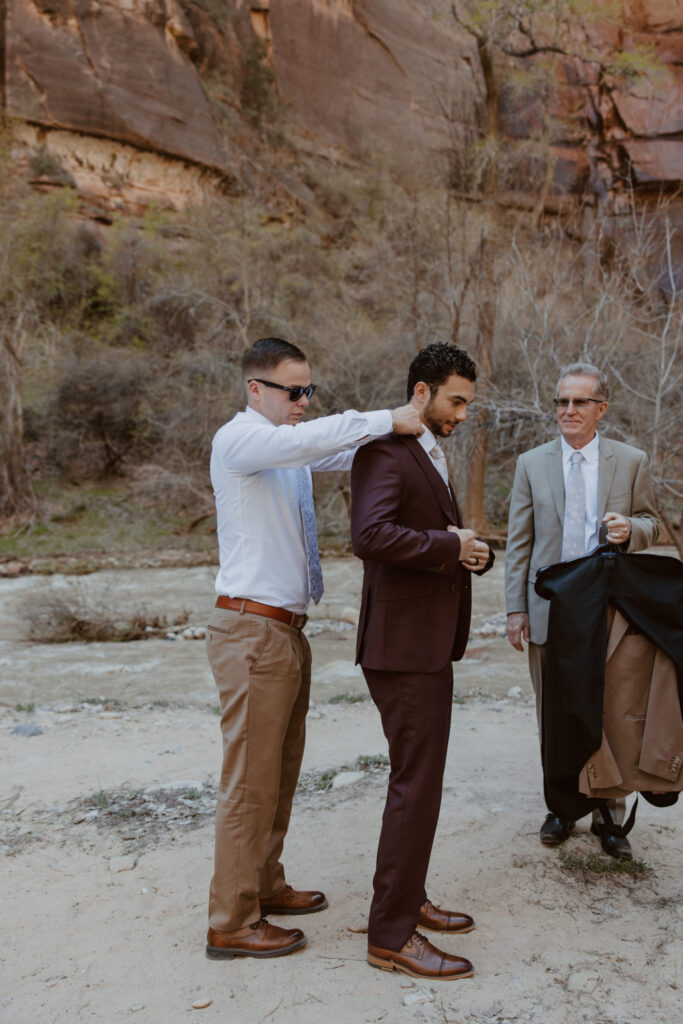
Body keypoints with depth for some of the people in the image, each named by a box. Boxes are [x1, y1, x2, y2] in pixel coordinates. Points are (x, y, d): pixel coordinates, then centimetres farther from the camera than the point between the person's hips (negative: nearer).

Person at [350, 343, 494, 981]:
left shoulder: (430, 455, 19)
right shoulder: (384, 451, -15)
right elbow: (371, 535, -31)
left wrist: (475, 552, 1)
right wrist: (450, 545, -20)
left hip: (429, 644, 10)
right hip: (404, 646, -10)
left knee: (420, 778, 18)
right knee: (416, 784, -5)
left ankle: (408, 900, 33)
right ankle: (390, 935, 7)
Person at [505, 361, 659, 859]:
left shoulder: (632, 461, 3)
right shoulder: (532, 463, 4)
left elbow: (650, 524, 10)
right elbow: (519, 542, 4)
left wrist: (631, 529, -16)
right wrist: (516, 608, -1)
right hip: (550, 611, 1)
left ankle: (609, 814, 22)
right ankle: (562, 806, 27)